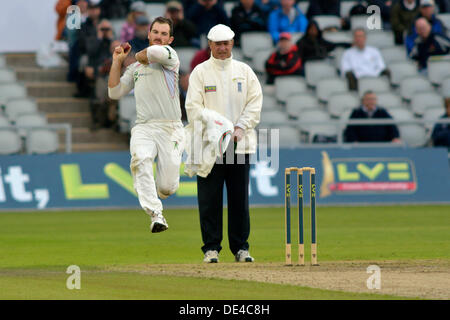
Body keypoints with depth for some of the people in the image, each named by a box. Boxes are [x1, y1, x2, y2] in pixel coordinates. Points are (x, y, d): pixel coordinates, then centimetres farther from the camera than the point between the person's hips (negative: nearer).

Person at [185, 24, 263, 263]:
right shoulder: (200, 72, 5)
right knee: (209, 199, -3)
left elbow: (255, 103, 6)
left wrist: (240, 128, -8)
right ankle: (211, 248, 3)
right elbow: (193, 107, -3)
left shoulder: (244, 71, 12)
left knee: (240, 198, 2)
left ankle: (240, 247, 9)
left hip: (240, 143, 2)